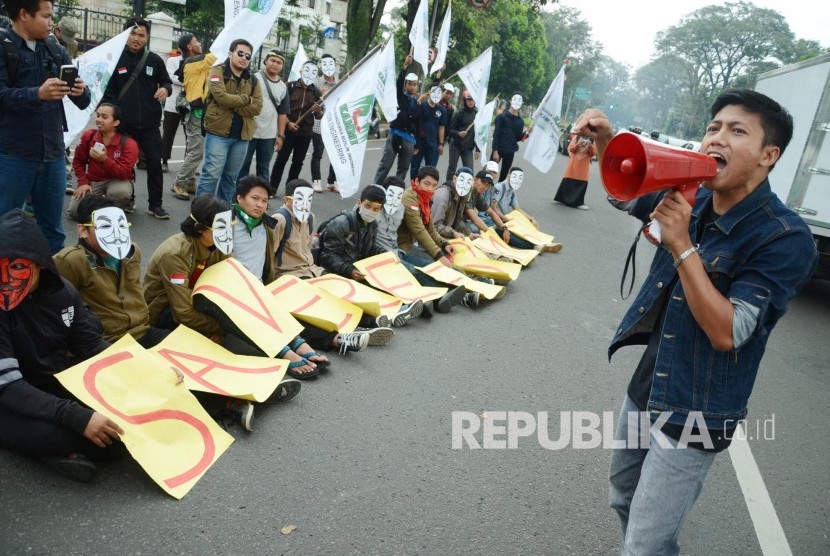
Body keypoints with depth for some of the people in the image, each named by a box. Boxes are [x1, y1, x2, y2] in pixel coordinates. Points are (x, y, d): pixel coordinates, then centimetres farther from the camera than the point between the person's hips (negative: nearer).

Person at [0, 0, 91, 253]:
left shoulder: (56, 50, 11)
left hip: (53, 154, 5)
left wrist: (81, 91, -14)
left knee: (53, 230, 13)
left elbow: (83, 102, 8)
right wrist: (38, 94, -29)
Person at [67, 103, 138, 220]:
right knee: (75, 211, -14)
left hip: (117, 181, -3)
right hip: (93, 181, 3)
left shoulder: (129, 143, -17)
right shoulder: (88, 135, -4)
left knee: (120, 192, -41)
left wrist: (104, 159, -33)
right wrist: (83, 182, -5)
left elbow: (125, 174, -23)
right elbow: (78, 161, 7)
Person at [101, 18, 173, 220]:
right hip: (123, 123, -1)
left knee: (155, 163, 2)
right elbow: (108, 90, 1)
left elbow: (166, 81, 14)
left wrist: (166, 89, -10)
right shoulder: (116, 59, 1)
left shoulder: (155, 60, 4)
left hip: (150, 124, 1)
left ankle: (155, 204, 12)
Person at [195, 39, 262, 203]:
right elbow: (222, 97, -17)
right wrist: (246, 99, -6)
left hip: (242, 135, 5)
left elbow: (257, 107, 0)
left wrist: (233, 105, -11)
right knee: (212, 174, -8)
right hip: (218, 132, -5)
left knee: (231, 176, 12)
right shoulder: (217, 72, 0)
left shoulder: (252, 80, 13)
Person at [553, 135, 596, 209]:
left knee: (582, 183, -7)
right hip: (573, 163, 0)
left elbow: (594, 153, -1)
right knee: (567, 181, 3)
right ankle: (561, 198, 16)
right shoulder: (576, 137, 5)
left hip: (584, 165, 0)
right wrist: (577, 144, -17)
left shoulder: (593, 140, 4)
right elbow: (570, 148, 0)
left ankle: (578, 202, -1)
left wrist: (590, 146, -18)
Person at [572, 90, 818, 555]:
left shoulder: (786, 239, -22)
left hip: (693, 414, -7)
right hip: (645, 388, 7)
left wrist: (681, 245, -32)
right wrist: (606, 142, -7)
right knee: (625, 500, 26)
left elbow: (726, 333, -26)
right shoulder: (695, 200, -3)